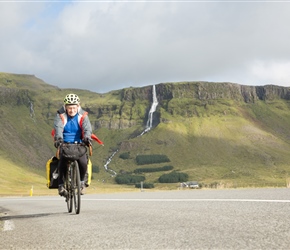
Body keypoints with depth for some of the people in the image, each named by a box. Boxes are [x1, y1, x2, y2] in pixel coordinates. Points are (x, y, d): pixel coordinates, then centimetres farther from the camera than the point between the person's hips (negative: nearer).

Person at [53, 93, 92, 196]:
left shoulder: (83, 115, -3)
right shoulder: (60, 115, -6)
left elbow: (87, 128, -17)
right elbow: (58, 127, -22)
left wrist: (87, 137, -40)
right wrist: (59, 138, -43)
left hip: (78, 144, 1)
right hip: (64, 143, -1)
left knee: (83, 162, -22)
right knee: (63, 161, -27)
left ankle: (82, 181, 8)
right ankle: (61, 184, -6)